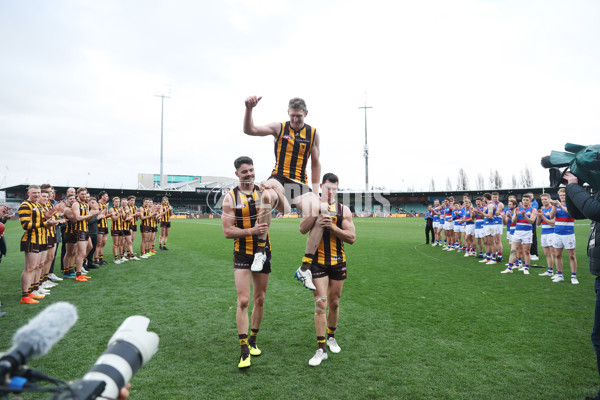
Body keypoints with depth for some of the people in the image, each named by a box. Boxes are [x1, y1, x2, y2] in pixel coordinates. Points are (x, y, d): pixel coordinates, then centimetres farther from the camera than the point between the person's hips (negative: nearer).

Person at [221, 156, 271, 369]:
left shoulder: (263, 192, 2)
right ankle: (244, 351, 2)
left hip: (263, 252, 3)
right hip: (242, 254, -3)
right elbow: (227, 231, -10)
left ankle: (253, 340, 31)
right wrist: (252, 231, -22)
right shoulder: (231, 197, -6)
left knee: (260, 299, 12)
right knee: (243, 301, -8)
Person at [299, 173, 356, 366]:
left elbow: (351, 238, -5)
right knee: (320, 303, -8)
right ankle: (321, 349, 0)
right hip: (318, 262, -2)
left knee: (334, 303, 13)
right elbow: (302, 229, -15)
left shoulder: (343, 210, 3)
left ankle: (331, 337, 36)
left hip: (337, 262, 2)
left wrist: (332, 226, -16)